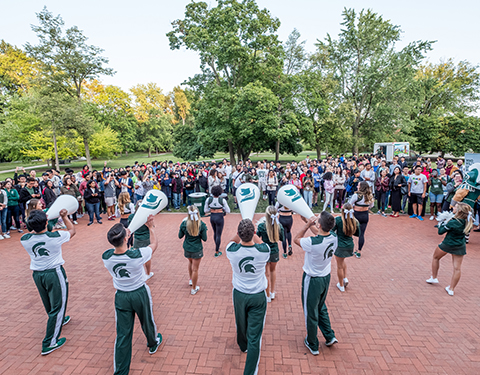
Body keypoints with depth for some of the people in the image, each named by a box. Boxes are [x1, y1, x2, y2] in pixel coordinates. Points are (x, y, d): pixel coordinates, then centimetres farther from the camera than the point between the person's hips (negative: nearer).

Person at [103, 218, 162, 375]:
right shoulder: (137, 255, -30)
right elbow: (154, 244, -9)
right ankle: (153, 344, 54)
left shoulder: (106, 257, -19)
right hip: (140, 294, -2)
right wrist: (150, 227, 2)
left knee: (122, 334, 13)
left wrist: (123, 233, 10)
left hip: (121, 297, 2)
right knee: (147, 321, 26)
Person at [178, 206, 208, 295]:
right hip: (197, 249, -3)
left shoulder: (184, 224, -14)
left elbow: (180, 236, 0)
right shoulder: (202, 225, -18)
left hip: (187, 248, 3)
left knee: (190, 262, 33)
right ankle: (194, 289, 25)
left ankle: (190, 280, 48)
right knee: (195, 269, 10)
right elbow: (204, 239, -11)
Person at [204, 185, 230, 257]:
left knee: (215, 233, 26)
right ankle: (216, 252, 14)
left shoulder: (208, 199, -8)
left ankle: (217, 247, 45)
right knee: (218, 235, 7)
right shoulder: (222, 200, -16)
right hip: (219, 218, -4)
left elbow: (205, 210, 1)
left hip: (212, 217, 4)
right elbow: (228, 211, -7)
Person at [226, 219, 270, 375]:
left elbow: (233, 241, 6)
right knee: (255, 337, 7)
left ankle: (243, 346, 58)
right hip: (258, 297, -2)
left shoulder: (232, 251, -21)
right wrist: (251, 233, 12)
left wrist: (241, 232, 12)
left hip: (239, 294, 3)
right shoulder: (264, 250, -23)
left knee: (241, 324, 29)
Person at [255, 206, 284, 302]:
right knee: (273, 269, 29)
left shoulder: (261, 225, -23)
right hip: (274, 252, 3)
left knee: (267, 274, 15)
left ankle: (268, 296, 32)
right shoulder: (279, 225, -15)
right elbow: (281, 238, 1)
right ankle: (272, 292, 42)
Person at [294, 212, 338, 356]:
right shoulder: (334, 238, -14)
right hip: (326, 277, 6)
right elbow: (321, 234, 10)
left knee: (311, 313, 14)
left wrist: (307, 224, -13)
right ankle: (330, 337, 39)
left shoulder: (312, 243, -34)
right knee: (321, 307, 29)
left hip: (312, 280, -6)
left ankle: (312, 345, 33)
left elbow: (296, 239, -13)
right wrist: (311, 224, 12)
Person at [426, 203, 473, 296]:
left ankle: (433, 278, 30)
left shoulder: (452, 222, -26)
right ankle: (451, 289, 15)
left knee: (435, 257, 21)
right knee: (457, 268, 8)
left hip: (447, 244, -4)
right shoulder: (467, 222, -9)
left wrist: (442, 223, 1)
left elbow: (440, 232, -15)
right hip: (460, 247, 5)